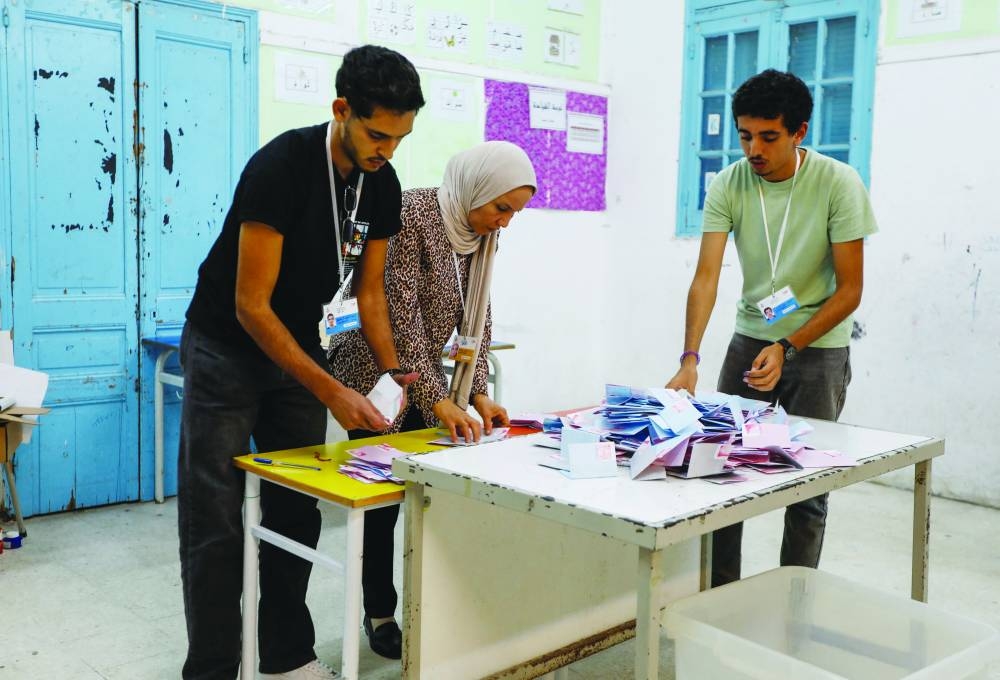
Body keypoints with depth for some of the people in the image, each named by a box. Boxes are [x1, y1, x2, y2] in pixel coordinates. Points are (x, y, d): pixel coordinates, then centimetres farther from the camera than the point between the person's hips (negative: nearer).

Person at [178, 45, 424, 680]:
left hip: (298, 346, 6)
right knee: (215, 525, -3)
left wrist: (391, 368, -11)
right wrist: (332, 393, -28)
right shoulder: (280, 167, -27)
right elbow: (251, 305, -26)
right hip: (227, 347, -6)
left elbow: (370, 288, 4)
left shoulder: (383, 186, -6)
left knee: (298, 514, 8)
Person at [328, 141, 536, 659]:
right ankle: (379, 613, 17)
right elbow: (402, 315, -26)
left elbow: (476, 315, 4)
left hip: (424, 376, 7)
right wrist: (437, 401, -27)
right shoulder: (411, 214, -23)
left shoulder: (482, 231, 0)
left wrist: (478, 393, -6)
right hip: (375, 376, -6)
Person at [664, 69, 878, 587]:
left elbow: (850, 290, -13)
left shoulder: (839, 184, -15)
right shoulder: (728, 186, -8)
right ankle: (720, 595, 19)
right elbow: (706, 277, -16)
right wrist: (690, 359, -29)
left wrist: (787, 348, -22)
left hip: (819, 348, -3)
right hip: (750, 337, 3)